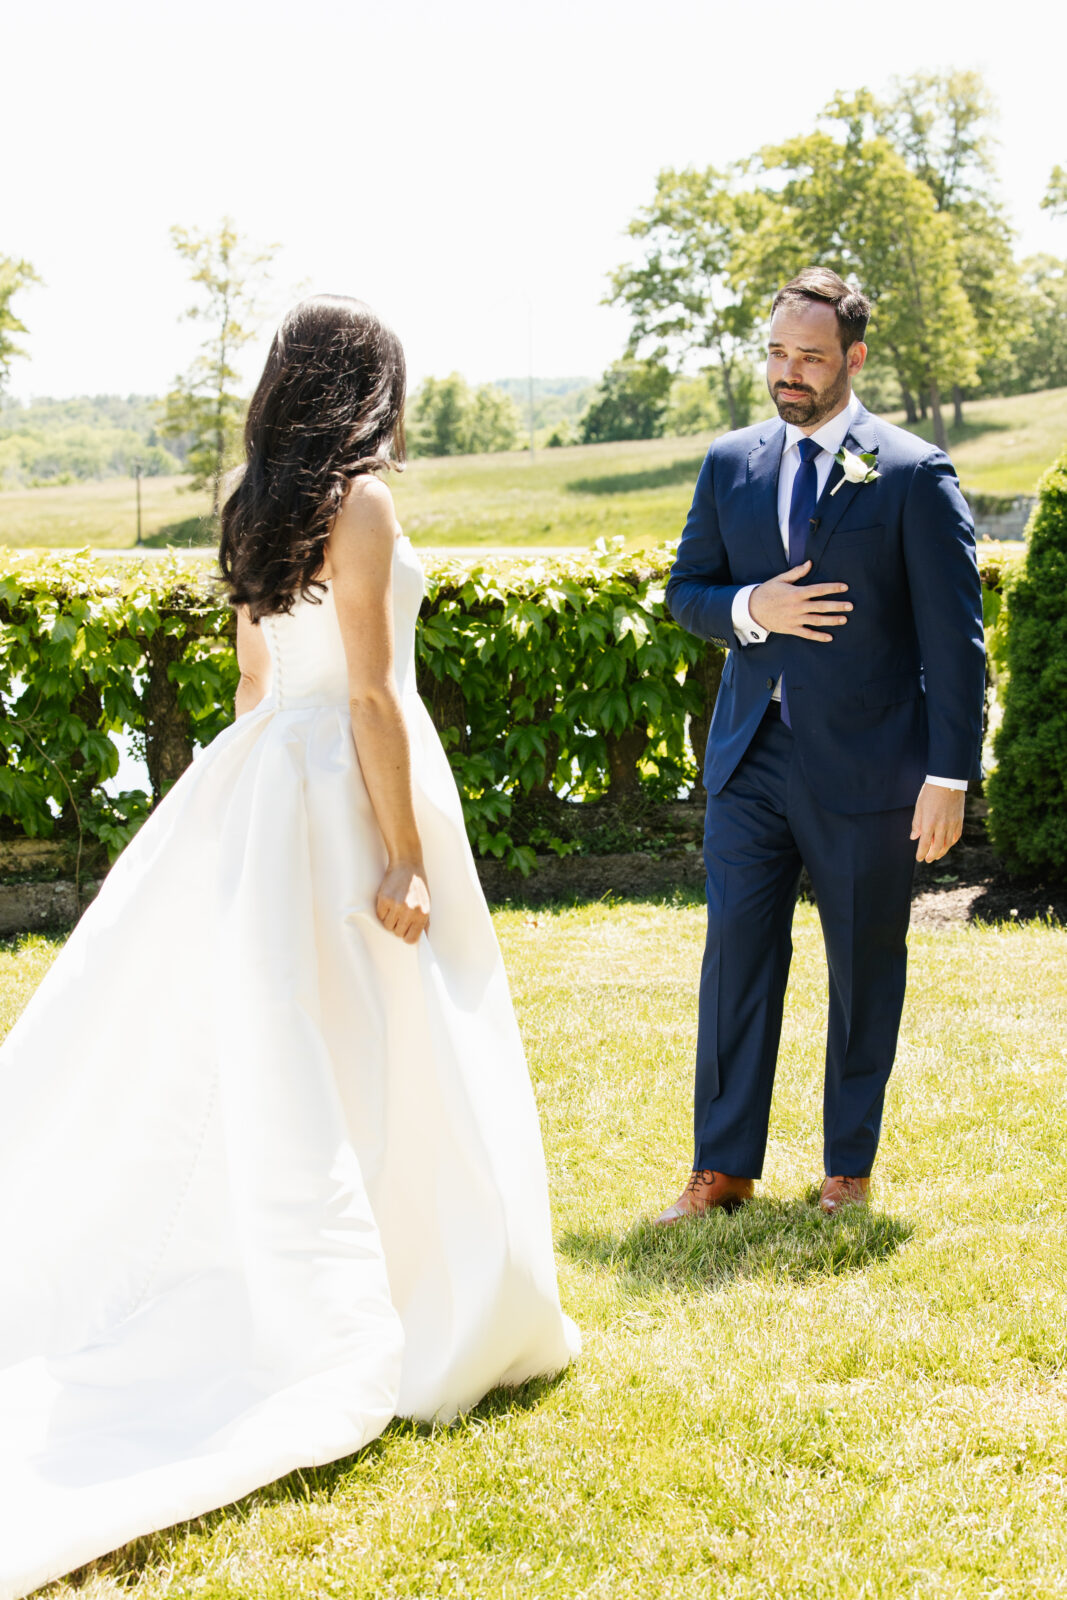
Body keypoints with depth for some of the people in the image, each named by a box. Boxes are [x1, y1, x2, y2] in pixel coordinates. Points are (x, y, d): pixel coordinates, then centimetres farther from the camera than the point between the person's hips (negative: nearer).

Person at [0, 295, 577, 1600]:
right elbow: (370, 690, -17)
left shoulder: (262, 508, 11)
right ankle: (438, 1318, 7)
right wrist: (405, 853, -17)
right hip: (348, 790, -8)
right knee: (381, 1055, -1)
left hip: (267, 776, 8)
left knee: (273, 1043, 13)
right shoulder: (359, 502, -13)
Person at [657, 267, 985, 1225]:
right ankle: (723, 1169, 9)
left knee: (865, 966, 8)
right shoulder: (731, 465, 8)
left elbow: (952, 637, -7)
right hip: (751, 756, 3)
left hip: (865, 766, -3)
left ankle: (850, 1166, 21)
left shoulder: (914, 475, -5)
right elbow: (685, 590, 14)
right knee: (737, 953, 1)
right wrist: (748, 610, -9)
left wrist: (949, 776, -11)